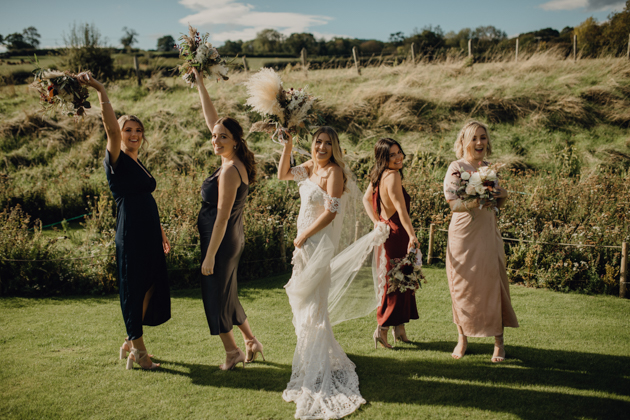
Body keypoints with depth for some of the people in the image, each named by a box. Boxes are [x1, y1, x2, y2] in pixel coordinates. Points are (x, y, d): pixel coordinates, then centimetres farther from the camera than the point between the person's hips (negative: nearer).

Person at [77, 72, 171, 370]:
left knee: (151, 288, 13)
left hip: (149, 235, 8)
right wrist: (101, 91, -31)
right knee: (134, 289, 1)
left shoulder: (137, 164, 17)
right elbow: (111, 128, -24)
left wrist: (160, 231, 25)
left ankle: (131, 342, 29)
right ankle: (137, 348, 14)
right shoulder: (117, 160, -6)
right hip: (131, 234, -8)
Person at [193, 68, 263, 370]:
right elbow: (211, 118, 13)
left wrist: (210, 254, -19)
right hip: (231, 239, 9)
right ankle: (250, 342, 28)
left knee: (216, 295, 5)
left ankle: (232, 351, 19)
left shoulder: (230, 171, -20)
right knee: (225, 294, 19)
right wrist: (200, 84, 15)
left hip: (222, 242, -9)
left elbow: (222, 216, -22)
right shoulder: (236, 162, 4)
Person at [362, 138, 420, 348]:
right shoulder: (392, 176, -20)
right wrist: (412, 236, -31)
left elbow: (366, 199, 16)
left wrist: (377, 222, 7)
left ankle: (399, 327, 27)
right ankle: (382, 329, 6)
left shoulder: (379, 175, 7)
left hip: (385, 231, 9)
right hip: (396, 234, -9)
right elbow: (401, 209, -28)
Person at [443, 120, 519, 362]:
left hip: (489, 235, 4)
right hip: (464, 235, -4)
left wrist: (503, 196, -4)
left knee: (493, 284, 2)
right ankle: (463, 338, 20)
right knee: (464, 286, 3)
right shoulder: (456, 168, -4)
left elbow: (497, 204, 18)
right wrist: (476, 202, -28)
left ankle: (499, 342, 11)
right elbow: (453, 203, -14)